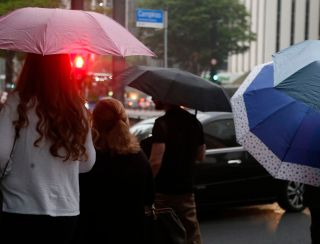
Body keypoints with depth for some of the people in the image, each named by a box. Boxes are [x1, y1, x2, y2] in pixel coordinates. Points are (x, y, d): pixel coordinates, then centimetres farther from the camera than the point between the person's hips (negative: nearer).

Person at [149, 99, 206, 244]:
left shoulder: (162, 123, -16)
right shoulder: (193, 122, 5)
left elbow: (155, 161, -24)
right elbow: (200, 156, 15)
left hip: (163, 193, -6)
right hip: (186, 191, 6)